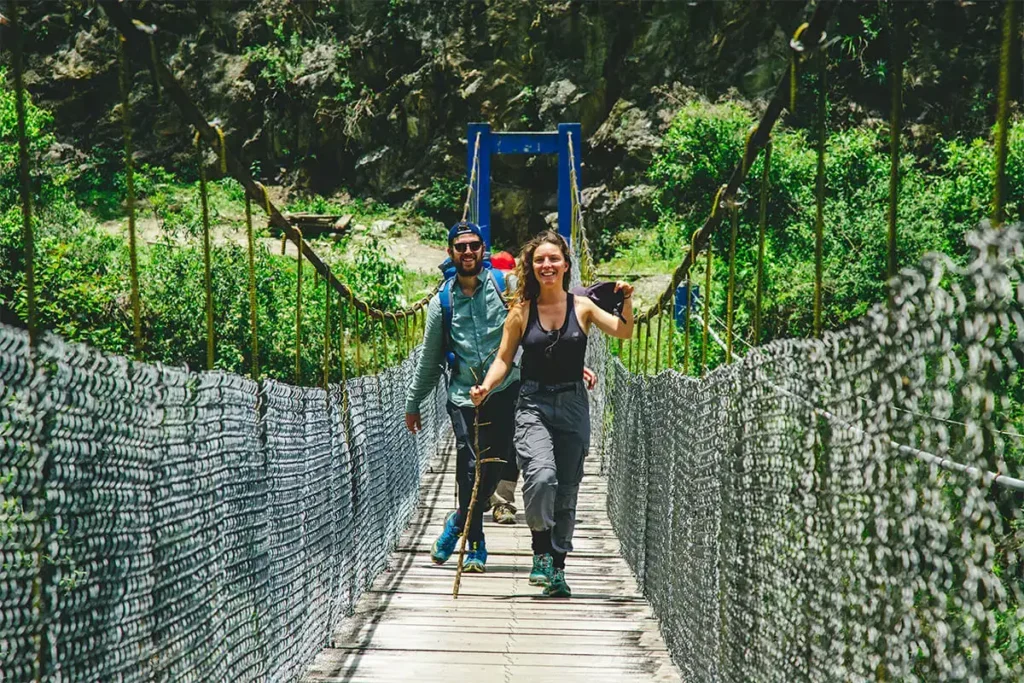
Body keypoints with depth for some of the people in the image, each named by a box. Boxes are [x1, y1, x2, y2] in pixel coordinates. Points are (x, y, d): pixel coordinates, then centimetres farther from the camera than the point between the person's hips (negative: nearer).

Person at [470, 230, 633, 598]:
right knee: (541, 476, -25)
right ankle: (541, 550, -7)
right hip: (533, 405, -2)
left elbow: (624, 332, -5)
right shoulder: (522, 311, 1)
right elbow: (504, 358, 4)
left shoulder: (582, 307, 2)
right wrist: (486, 387, -13)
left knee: (567, 491, 6)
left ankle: (557, 567, 19)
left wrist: (626, 303, -22)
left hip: (573, 405, 2)